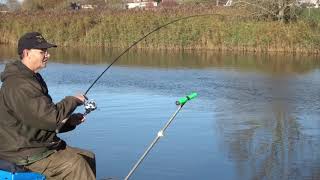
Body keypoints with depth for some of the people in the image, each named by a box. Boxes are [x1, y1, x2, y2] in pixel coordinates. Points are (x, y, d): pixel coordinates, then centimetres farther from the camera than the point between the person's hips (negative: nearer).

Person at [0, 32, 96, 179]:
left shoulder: (34, 79, 14)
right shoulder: (19, 86, -22)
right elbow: (50, 118, -27)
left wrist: (69, 121, 2)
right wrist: (73, 101, -12)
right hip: (24, 154, -11)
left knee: (88, 157, 10)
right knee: (75, 163, -22)